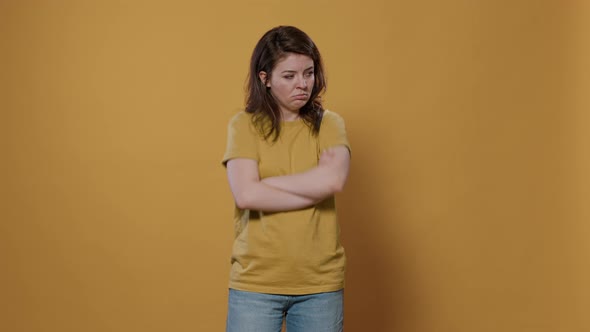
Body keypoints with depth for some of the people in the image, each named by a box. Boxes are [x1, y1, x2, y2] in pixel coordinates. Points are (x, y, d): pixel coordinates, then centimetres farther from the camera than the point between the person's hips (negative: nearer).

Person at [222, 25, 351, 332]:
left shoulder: (329, 124, 3)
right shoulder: (244, 125, -2)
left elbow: (335, 179, -16)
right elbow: (246, 195, -15)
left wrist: (264, 183, -10)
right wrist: (316, 187, -12)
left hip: (320, 284, 1)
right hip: (255, 283, -1)